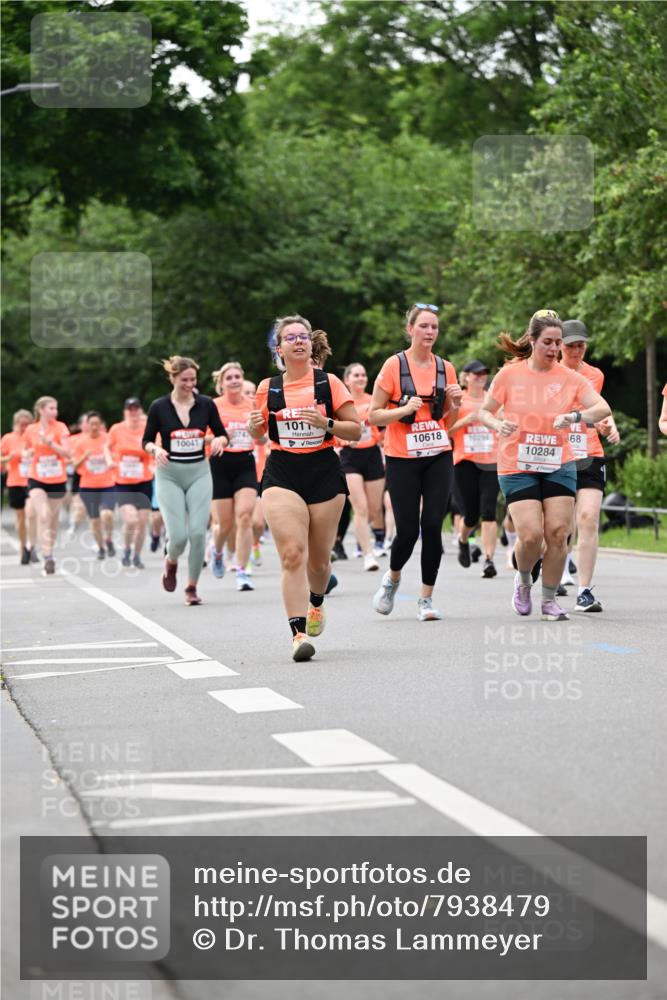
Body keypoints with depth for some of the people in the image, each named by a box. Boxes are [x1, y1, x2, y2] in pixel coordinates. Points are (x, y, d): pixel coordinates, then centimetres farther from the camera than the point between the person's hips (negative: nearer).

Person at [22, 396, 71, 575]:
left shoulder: (60, 427, -3)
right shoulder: (30, 430, 0)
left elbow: (67, 453, -13)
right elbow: (26, 453, 16)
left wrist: (49, 443, -24)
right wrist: (29, 453, -7)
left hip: (57, 480, 1)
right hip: (37, 480, -1)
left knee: (53, 520, 10)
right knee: (43, 516, -20)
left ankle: (49, 554, 27)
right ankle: (48, 558, -23)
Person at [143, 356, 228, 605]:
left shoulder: (206, 404, 1)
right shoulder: (159, 407, -3)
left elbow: (222, 434, 8)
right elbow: (146, 440, 3)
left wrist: (219, 441, -15)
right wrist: (156, 450, -18)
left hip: (199, 474, 1)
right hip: (170, 475, -1)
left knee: (198, 532, -11)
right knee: (178, 535, -11)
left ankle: (192, 587, 5)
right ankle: (171, 561, 25)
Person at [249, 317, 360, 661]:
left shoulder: (329, 383, 1)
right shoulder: (267, 388, 5)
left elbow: (356, 430, 2)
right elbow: (257, 433, 19)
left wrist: (327, 424, -15)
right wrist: (254, 424, -4)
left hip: (324, 471, 0)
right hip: (282, 474, 0)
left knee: (319, 559, 9)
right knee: (292, 554, -16)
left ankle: (316, 604, 42)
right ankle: (299, 633, -19)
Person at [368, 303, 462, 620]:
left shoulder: (445, 368, 7)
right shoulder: (394, 365, -5)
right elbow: (373, 416, -4)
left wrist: (455, 404, -5)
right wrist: (405, 409, -19)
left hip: (438, 457, 3)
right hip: (402, 459, -3)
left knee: (432, 526, -6)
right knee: (407, 530, -6)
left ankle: (426, 598, 5)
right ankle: (392, 577, 25)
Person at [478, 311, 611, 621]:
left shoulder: (570, 377, -1)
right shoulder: (509, 374, -2)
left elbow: (603, 408, -9)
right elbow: (485, 412, 7)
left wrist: (575, 416, -27)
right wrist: (499, 425, -15)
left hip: (559, 465, 2)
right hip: (517, 467, -2)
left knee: (558, 532, -6)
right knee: (531, 534, -13)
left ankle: (550, 600, 11)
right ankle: (523, 580, 19)